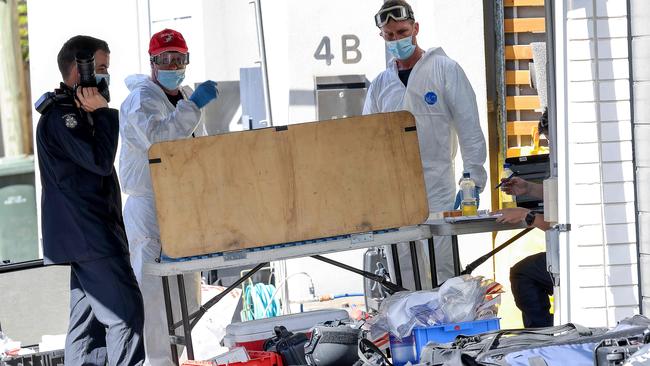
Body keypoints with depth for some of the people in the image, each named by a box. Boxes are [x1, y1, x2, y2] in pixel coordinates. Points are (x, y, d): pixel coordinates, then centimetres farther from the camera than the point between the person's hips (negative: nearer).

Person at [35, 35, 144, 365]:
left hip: (82, 235, 11)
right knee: (125, 312, -15)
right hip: (89, 237, -11)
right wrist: (103, 112, -12)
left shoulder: (74, 111, 21)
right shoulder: (60, 116, -13)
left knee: (88, 317, 9)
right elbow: (100, 160, -18)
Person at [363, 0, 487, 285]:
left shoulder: (445, 70, 2)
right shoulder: (380, 84, 13)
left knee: (442, 274, -7)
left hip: (437, 192, -4)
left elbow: (469, 129, -1)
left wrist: (474, 182, -7)